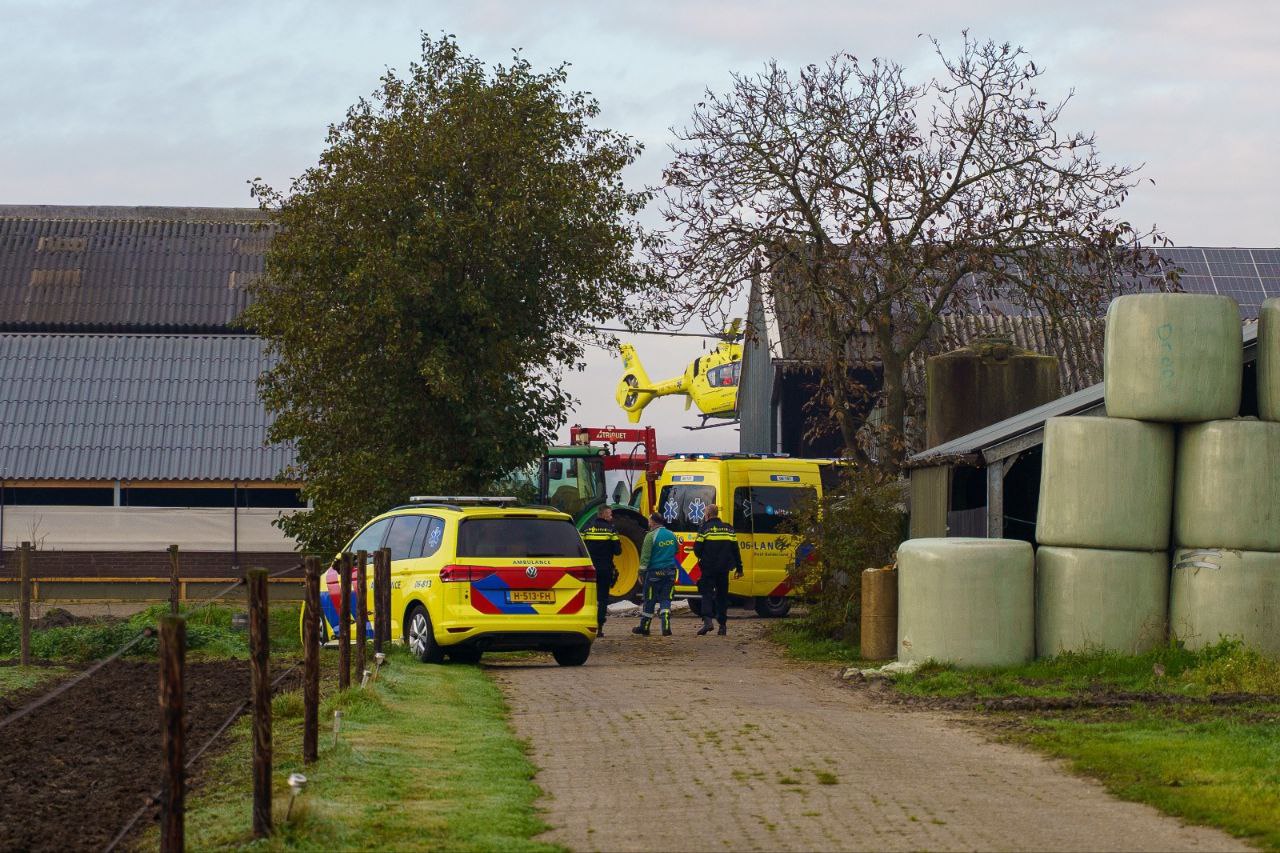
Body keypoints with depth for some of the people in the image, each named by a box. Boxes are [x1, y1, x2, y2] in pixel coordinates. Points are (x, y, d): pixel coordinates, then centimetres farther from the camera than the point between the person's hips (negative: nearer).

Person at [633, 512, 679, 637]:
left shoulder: (651, 536, -12)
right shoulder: (671, 535, 6)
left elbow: (645, 556, -12)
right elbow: (677, 550, 22)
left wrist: (642, 572, -7)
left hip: (655, 572, -5)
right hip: (670, 572, 5)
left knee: (649, 600, 6)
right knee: (665, 599, 6)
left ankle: (644, 627, 16)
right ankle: (666, 627, -9)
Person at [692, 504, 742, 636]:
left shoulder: (705, 528, -6)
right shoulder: (728, 528, 9)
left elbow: (697, 548, -7)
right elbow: (735, 549, 9)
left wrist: (701, 557, 16)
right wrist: (739, 567, 14)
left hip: (709, 567, -4)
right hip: (724, 568, 4)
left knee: (707, 593, -1)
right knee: (722, 595, 11)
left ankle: (707, 620, -20)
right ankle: (723, 625, 10)